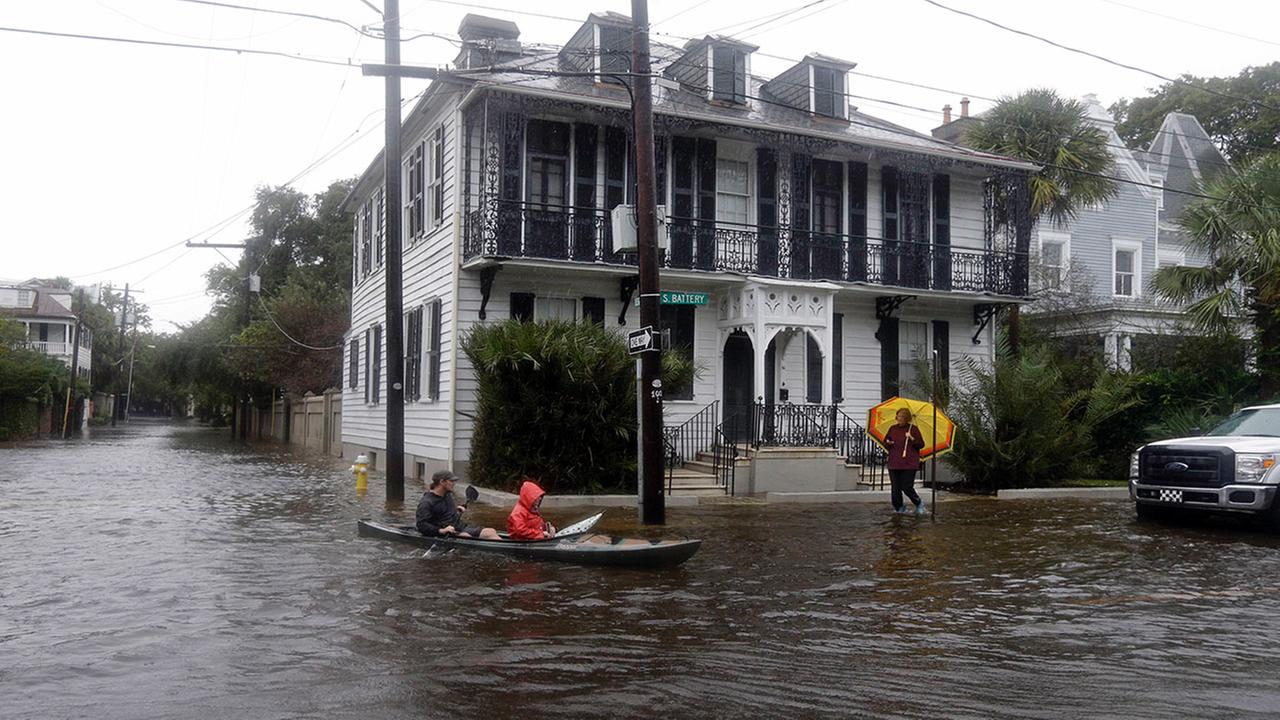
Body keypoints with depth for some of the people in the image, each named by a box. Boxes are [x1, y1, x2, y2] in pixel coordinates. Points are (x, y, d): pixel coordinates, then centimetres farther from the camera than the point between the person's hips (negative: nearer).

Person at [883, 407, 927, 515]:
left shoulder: (913, 429, 1)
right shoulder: (892, 429, 11)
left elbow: (921, 445, -1)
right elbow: (885, 444, 19)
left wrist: (912, 439, -17)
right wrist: (888, 443, -3)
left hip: (909, 465, -4)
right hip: (894, 464, 4)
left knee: (907, 487, -7)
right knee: (895, 488, 3)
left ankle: (919, 504, 17)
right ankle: (899, 508, 18)